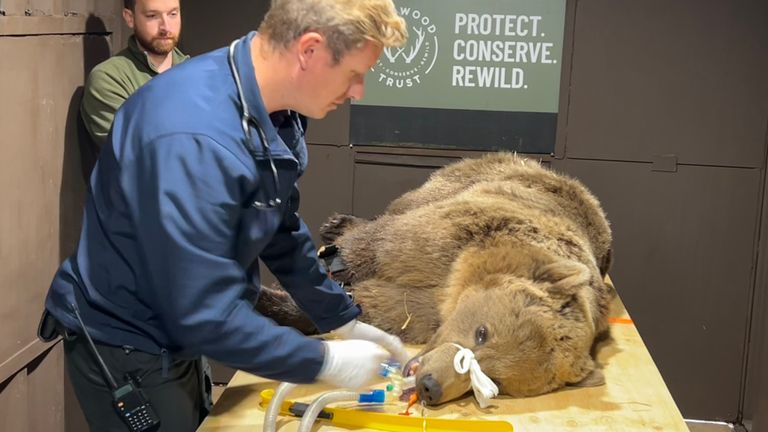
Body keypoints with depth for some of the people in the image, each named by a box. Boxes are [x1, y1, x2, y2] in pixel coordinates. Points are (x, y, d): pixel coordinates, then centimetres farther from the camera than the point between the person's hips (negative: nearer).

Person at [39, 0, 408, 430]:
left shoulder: (271, 114, -7)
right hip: (124, 346, -8)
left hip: (176, 333, 8)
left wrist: (346, 321, 8)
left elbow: (283, 233, 8)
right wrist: (325, 361, -23)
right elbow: (206, 313, -33)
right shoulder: (194, 136, -34)